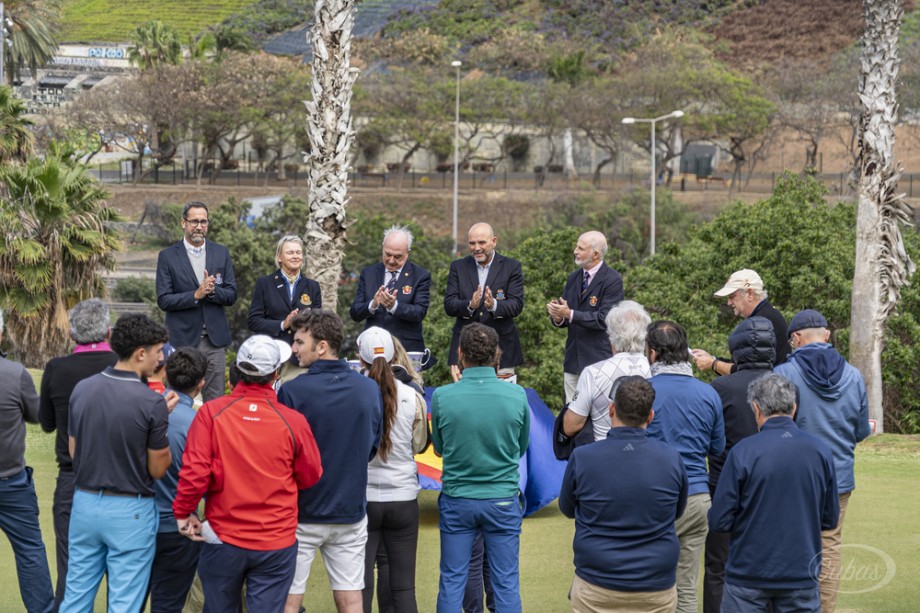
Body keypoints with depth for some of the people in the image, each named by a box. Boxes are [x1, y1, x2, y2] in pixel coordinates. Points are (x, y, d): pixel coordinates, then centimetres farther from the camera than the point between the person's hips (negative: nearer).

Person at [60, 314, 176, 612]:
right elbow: (157, 469, -9)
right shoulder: (151, 403, -18)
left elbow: (73, 451, 10)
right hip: (129, 511, -5)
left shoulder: (81, 389, -1)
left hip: (85, 502, 5)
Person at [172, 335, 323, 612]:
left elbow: (194, 470, -14)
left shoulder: (211, 413, -11)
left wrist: (183, 512, 1)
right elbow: (310, 477, 3)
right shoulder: (293, 421, -10)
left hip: (223, 539, 1)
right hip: (277, 543, -1)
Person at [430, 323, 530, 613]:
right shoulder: (516, 395, -10)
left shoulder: (443, 397, -12)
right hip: (503, 499, 0)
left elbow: (439, 448, 5)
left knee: (451, 582, 8)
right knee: (506, 584, 7)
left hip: (457, 500, 0)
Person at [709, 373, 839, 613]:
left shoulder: (743, 452, -12)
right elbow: (829, 519, 6)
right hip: (801, 575, 2)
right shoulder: (821, 451, -2)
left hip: (748, 575, -2)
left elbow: (719, 521, -10)